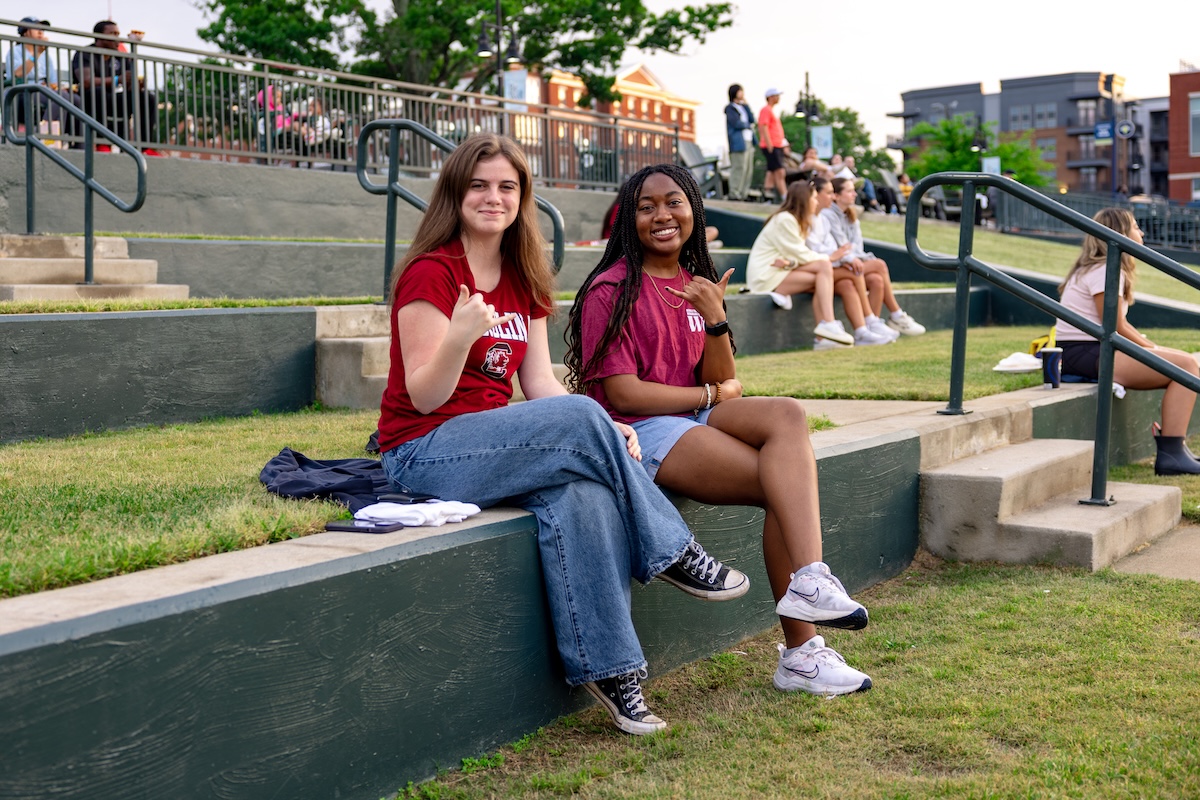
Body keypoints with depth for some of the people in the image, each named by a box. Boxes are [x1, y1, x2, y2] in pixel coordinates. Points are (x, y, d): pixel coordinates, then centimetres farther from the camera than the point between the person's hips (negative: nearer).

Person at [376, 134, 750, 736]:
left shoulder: (522, 281, 14)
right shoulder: (430, 273, -8)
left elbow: (540, 383, 7)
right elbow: (424, 397, -14)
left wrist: (603, 433, -11)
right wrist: (460, 336, -33)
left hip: (493, 443, 6)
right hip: (424, 453, -6)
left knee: (583, 495, -28)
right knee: (579, 416, -28)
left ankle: (606, 667, -26)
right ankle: (671, 553, -11)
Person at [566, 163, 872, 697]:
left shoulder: (695, 284, 16)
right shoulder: (612, 291, -6)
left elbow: (723, 381, 9)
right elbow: (622, 393, -13)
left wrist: (715, 319, -10)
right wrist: (711, 395, -3)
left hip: (695, 417, 7)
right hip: (638, 432, -7)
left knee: (787, 415, -24)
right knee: (786, 483, -22)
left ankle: (807, 582, -32)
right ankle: (801, 651, -23)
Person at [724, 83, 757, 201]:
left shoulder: (744, 106, 21)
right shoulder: (730, 108, -2)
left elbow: (752, 120, 9)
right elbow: (736, 123, -13)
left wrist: (746, 105, 4)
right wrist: (748, 125, 3)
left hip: (749, 141, 8)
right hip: (739, 142, -8)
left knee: (748, 170, 7)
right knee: (739, 169, -13)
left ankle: (743, 194, 11)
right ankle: (734, 195, -10)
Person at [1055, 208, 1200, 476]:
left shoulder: (1098, 268, 20)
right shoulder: (1106, 271, -12)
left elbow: (1119, 326, 19)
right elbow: (1116, 329, -17)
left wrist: (1152, 347, 7)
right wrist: (1154, 350, -4)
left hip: (1094, 350, 11)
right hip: (1085, 353, -11)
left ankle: (1173, 450, 6)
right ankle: (1172, 455, -20)